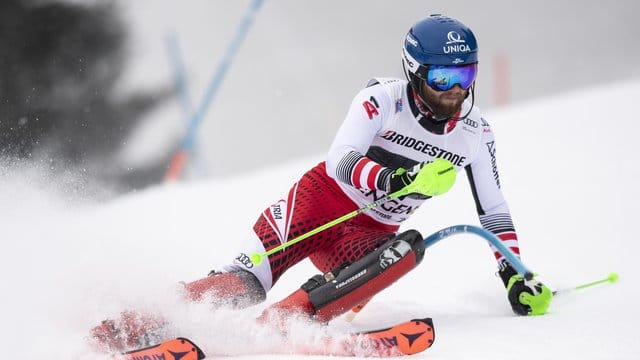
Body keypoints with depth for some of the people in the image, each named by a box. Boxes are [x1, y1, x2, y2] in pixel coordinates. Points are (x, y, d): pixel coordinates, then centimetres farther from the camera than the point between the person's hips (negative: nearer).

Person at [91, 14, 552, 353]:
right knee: (246, 282, -26)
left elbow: (494, 211, 10)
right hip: (322, 200, -3)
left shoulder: (475, 133, 0)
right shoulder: (384, 98, -14)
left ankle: (279, 323, -44)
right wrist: (401, 180, -41)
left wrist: (516, 277, 3)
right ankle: (133, 327, -27)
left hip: (370, 233, 3)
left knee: (408, 248, -32)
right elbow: (340, 161, -26)